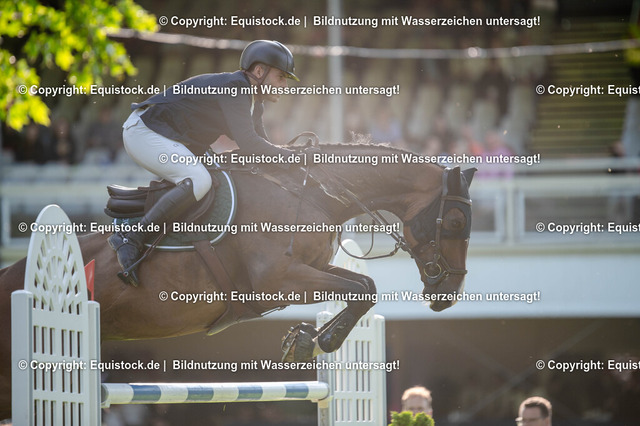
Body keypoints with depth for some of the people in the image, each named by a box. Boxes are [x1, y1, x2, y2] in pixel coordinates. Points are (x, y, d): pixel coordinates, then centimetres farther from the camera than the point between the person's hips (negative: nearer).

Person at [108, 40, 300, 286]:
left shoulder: (253, 101, 13)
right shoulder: (233, 87, -19)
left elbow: (258, 144, 17)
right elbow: (246, 141, -27)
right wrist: (288, 155, -20)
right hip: (144, 132, -11)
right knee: (198, 181, -30)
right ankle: (131, 240, -28)